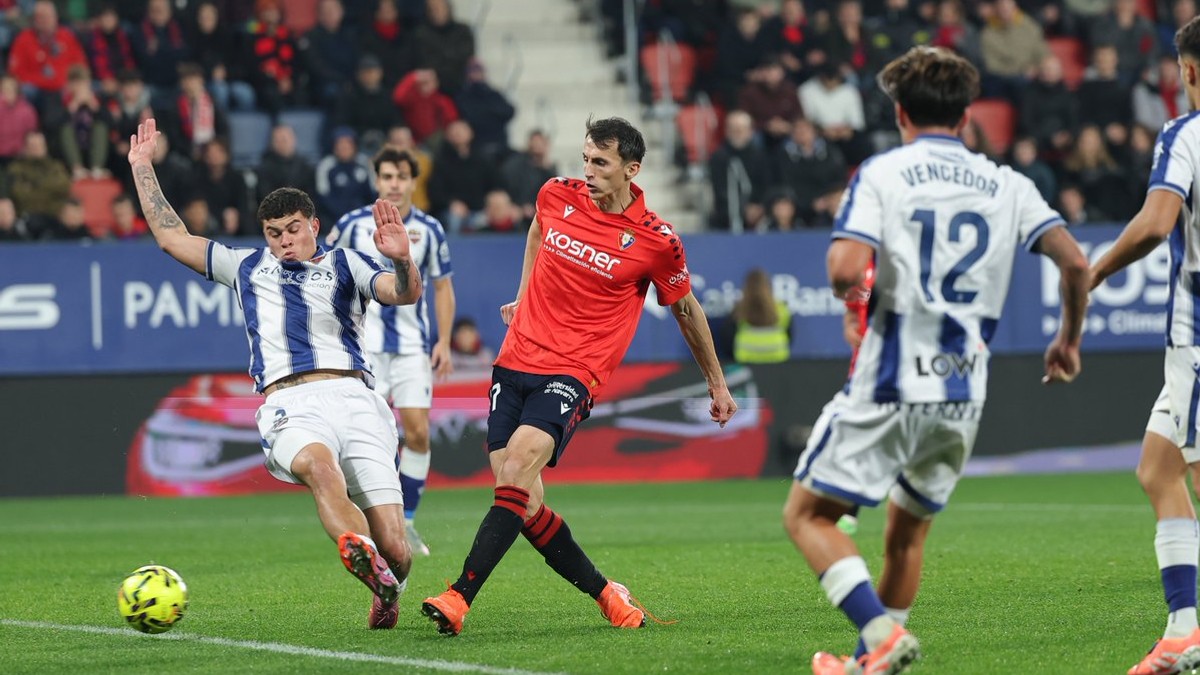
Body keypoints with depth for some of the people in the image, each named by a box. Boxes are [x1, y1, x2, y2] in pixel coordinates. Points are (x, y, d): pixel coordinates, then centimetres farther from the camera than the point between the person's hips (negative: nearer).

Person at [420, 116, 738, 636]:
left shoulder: (656, 241, -6)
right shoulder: (557, 196, 3)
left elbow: (686, 310, 11)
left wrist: (716, 382, 20)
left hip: (573, 373, -5)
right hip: (516, 361, 5)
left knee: (518, 468, -26)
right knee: (525, 504, -3)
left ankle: (459, 598, -32)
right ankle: (605, 594, 15)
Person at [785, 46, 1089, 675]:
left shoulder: (881, 174, -3)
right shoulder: (1007, 186, 8)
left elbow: (845, 271, -17)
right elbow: (1074, 262, -1)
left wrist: (848, 290, 7)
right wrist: (1068, 339, 14)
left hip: (888, 386, -5)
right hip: (963, 391, 5)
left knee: (808, 514, 3)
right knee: (908, 528, 21)